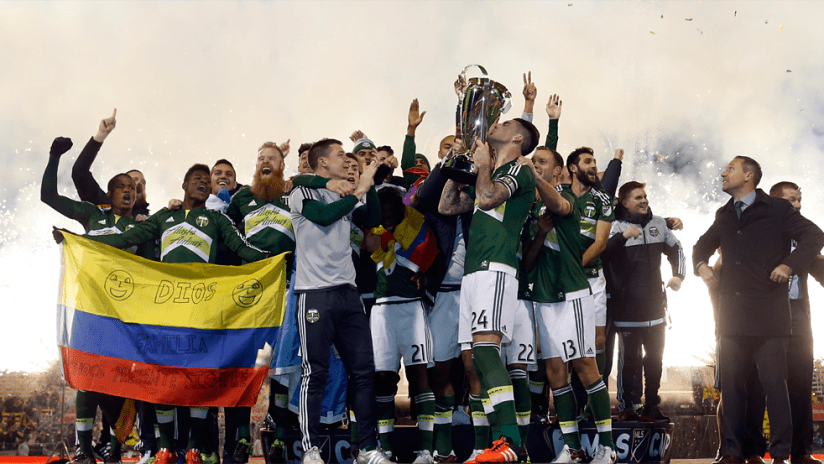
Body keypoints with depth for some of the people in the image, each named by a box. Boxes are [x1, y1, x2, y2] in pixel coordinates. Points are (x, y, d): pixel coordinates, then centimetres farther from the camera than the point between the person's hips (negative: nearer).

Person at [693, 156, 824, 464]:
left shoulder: (778, 210, 0)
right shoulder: (724, 215, 16)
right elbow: (702, 245, 29)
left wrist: (789, 265, -17)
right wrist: (701, 265, 8)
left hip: (769, 315, -5)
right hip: (732, 315, 5)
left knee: (774, 383, -4)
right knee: (731, 384, 5)